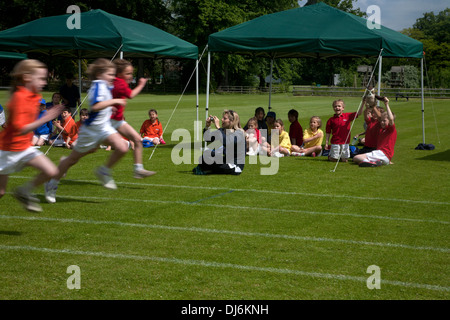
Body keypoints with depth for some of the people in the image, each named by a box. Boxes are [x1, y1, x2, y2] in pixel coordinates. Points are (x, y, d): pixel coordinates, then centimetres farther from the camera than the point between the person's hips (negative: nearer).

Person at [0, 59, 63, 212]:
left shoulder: (34, 96, 2)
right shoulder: (19, 98, -25)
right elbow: (20, 129, -31)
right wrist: (44, 119, -35)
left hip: (25, 147, 8)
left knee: (51, 171, -5)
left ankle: (23, 192, 14)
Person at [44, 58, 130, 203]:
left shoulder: (105, 86, 6)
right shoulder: (98, 85, -22)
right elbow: (95, 106, -37)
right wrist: (114, 101, -33)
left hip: (104, 126, 8)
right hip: (91, 128, -8)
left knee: (122, 148, -14)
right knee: (74, 158, 7)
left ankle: (104, 172, 8)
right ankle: (52, 184, 25)